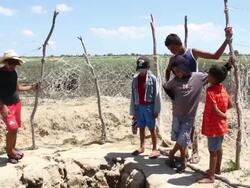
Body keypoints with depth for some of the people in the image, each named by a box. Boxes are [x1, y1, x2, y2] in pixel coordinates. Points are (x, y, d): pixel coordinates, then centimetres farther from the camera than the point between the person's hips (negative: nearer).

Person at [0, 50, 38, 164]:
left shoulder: (13, 72, 7)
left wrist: (31, 87, 10)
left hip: (17, 103, 7)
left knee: (15, 128, 12)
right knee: (12, 128, -12)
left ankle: (13, 149, 26)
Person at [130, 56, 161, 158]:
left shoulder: (152, 78, -9)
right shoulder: (135, 78, 3)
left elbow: (156, 95, -7)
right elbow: (133, 95, 7)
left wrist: (156, 110, -10)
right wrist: (133, 110, 7)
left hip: (149, 106, -4)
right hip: (139, 107, 4)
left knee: (152, 128, 3)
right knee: (141, 128, 15)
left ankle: (155, 149, 11)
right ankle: (141, 147, 28)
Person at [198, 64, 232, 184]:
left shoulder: (210, 91, -24)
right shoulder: (223, 89, 1)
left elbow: (215, 110, -27)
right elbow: (230, 105, 9)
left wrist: (223, 115, -11)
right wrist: (223, 111, 9)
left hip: (213, 126, -9)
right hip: (221, 125, 9)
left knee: (213, 151, 0)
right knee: (218, 148, 21)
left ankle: (211, 177, 9)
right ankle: (217, 169, 37)